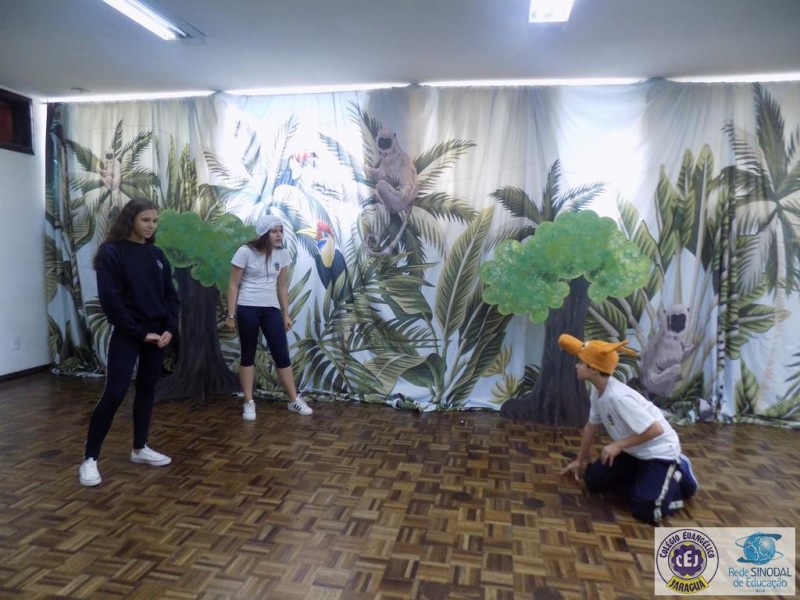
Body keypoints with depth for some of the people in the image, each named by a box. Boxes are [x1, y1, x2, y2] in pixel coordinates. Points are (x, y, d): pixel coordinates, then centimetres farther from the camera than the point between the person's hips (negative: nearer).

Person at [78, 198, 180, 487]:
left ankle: (140, 448, 26)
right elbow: (110, 300, -13)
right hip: (127, 334, -6)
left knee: (147, 389, 12)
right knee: (114, 393, -8)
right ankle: (89, 459, 5)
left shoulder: (156, 254, 9)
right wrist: (139, 333, -14)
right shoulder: (111, 253, -8)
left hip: (157, 333, 6)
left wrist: (170, 328, -4)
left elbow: (171, 294, 9)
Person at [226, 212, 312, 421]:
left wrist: (286, 314, 10)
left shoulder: (282, 254, 4)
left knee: (282, 355, 4)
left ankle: (294, 400, 15)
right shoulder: (245, 252, -9)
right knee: (248, 355, 6)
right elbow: (233, 285, -5)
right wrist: (231, 314, -6)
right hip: (247, 309, -3)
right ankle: (249, 402, 17)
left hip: (271, 309, 4)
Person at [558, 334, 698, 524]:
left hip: (659, 450, -8)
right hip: (633, 451, 8)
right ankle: (643, 477, 20)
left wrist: (618, 445, -27)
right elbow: (592, 426, 9)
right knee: (594, 479, 4)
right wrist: (580, 460, 17)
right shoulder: (597, 391, -6)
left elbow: (656, 430, -34)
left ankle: (678, 475, 9)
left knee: (646, 511, -17)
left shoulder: (618, 397, -34)